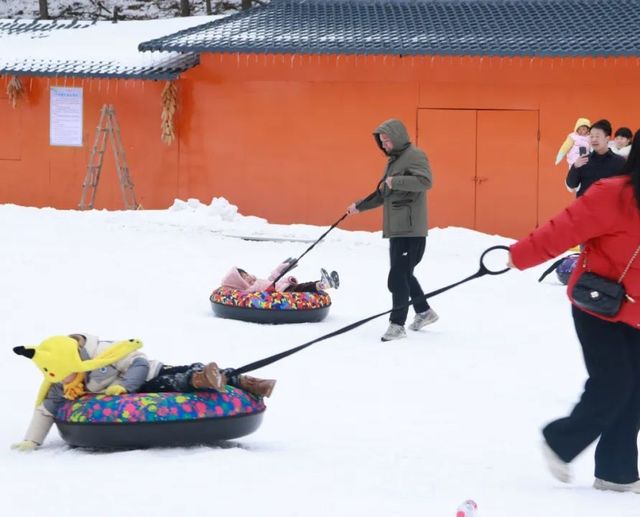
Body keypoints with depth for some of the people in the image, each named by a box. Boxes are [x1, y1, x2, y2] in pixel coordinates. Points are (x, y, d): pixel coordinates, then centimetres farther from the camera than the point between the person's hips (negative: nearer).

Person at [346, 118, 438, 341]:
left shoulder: (414, 156, -10)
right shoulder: (393, 160, 19)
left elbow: (426, 181, -27)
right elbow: (382, 194, 28)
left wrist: (396, 181, -27)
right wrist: (359, 206, 25)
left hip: (410, 229, -10)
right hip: (396, 228, 10)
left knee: (398, 277, -11)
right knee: (403, 274, 17)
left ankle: (397, 324, -7)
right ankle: (424, 311, 31)